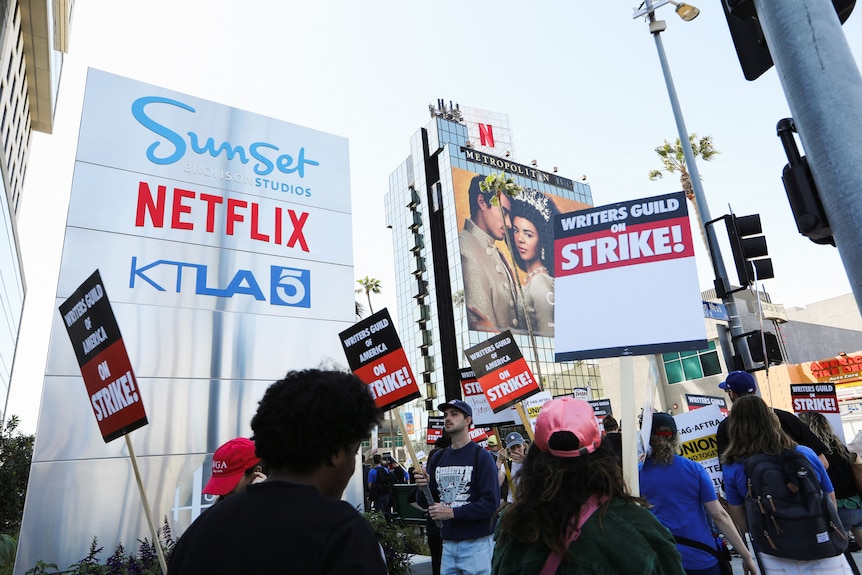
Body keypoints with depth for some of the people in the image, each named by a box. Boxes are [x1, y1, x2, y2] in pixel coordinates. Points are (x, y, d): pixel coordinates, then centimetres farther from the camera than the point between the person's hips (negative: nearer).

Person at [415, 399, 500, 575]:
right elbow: (425, 503, 12)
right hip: (447, 543, 5)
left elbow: (492, 503, -16)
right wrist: (423, 487, -9)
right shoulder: (437, 459, 8)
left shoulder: (481, 456, -9)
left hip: (476, 543, -5)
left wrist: (453, 512, -19)